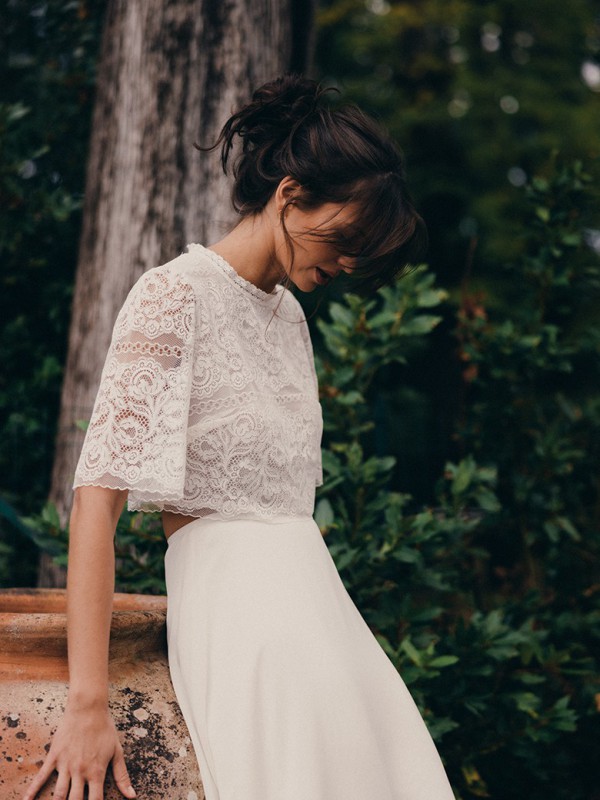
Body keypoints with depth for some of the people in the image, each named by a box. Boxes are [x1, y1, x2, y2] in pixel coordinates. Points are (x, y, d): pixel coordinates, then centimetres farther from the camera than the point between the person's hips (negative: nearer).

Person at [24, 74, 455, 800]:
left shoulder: (288, 312, 17)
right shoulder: (175, 295, -8)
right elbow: (98, 493, -17)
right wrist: (87, 702, -24)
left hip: (311, 596, 8)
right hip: (233, 605, -8)